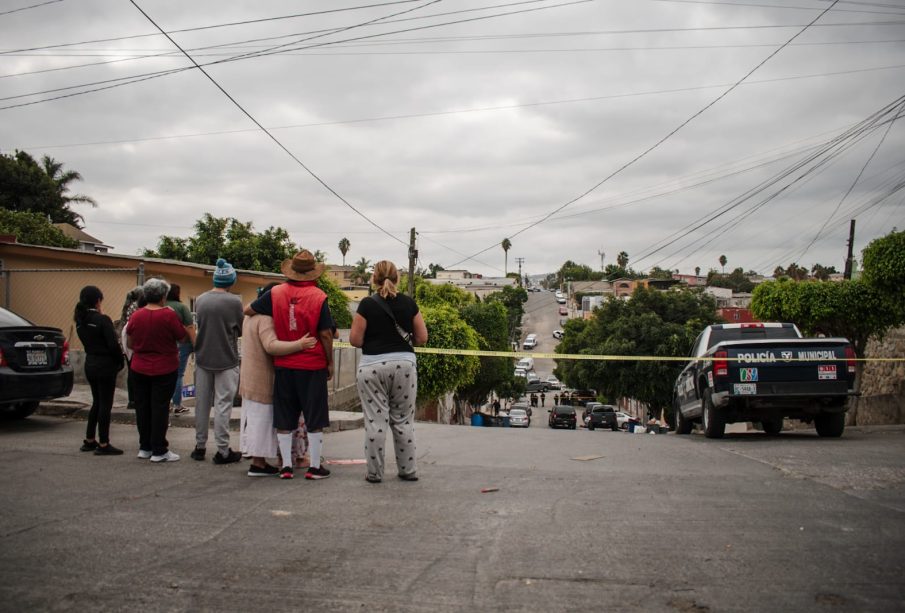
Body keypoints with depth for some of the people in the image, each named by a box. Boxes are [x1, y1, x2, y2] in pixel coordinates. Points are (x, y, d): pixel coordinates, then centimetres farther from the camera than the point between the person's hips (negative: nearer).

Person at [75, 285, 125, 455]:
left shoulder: (80, 321, 6)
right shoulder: (102, 320, -17)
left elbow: (87, 341, 11)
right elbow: (113, 344, -17)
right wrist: (120, 362, -3)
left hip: (90, 364, 8)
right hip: (105, 366, -7)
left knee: (97, 402, 19)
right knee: (105, 404, 0)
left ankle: (89, 440, 25)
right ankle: (103, 445, 4)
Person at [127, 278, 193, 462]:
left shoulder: (135, 316, -3)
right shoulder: (169, 315, -15)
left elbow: (129, 344, 8)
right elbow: (182, 337, -4)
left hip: (139, 370, 4)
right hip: (164, 370, -4)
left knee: (142, 407, 13)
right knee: (160, 408, 2)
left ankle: (145, 447, 22)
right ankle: (159, 451, 5)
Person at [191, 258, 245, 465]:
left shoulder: (200, 300, 0)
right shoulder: (234, 301, -13)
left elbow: (197, 326, 10)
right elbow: (240, 330, -3)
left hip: (202, 358, 4)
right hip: (226, 360, -4)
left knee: (202, 403, 13)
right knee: (222, 405, 0)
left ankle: (200, 446, 21)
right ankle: (223, 450, 2)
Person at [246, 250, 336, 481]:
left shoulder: (276, 293, 0)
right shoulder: (318, 297, -9)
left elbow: (248, 310, 9)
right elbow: (325, 334, -10)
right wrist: (330, 362, 1)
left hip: (283, 365, 3)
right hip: (313, 366, -3)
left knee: (284, 419, 11)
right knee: (315, 419, 7)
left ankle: (286, 466, 15)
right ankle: (314, 467, 11)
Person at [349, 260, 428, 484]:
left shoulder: (367, 304, -6)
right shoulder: (409, 303, 2)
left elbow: (355, 339, -6)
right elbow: (422, 337, 5)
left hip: (373, 366, -2)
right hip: (404, 364, 3)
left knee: (375, 421, 4)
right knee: (403, 420, 12)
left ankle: (375, 473, 9)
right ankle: (408, 471, 17)